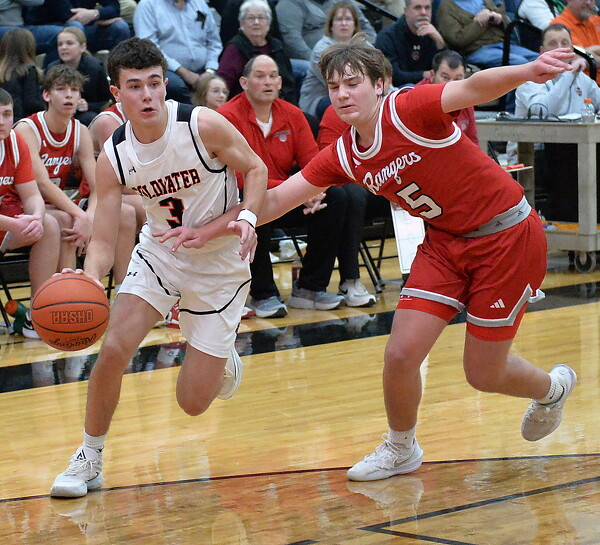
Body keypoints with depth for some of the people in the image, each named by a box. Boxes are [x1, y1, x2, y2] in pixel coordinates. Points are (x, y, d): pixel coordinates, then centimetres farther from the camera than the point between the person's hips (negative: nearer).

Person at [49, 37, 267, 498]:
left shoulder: (204, 126, -23)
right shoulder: (113, 157, -14)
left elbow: (255, 169, -8)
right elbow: (104, 240, -14)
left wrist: (247, 218, -27)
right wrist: (89, 277, -35)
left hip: (220, 263, -2)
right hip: (160, 252, 2)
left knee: (193, 403, -3)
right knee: (113, 349, -19)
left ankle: (223, 358, 35)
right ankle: (90, 456, 5)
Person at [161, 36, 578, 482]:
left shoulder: (410, 110, -20)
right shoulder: (343, 157, -1)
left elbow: (475, 88, -37)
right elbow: (276, 199, 4)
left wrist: (524, 72, -57)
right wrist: (209, 232, -3)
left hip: (507, 234, -6)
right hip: (445, 241, 6)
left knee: (483, 374, 1)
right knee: (401, 354, -5)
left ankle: (552, 388, 35)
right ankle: (400, 449, 23)